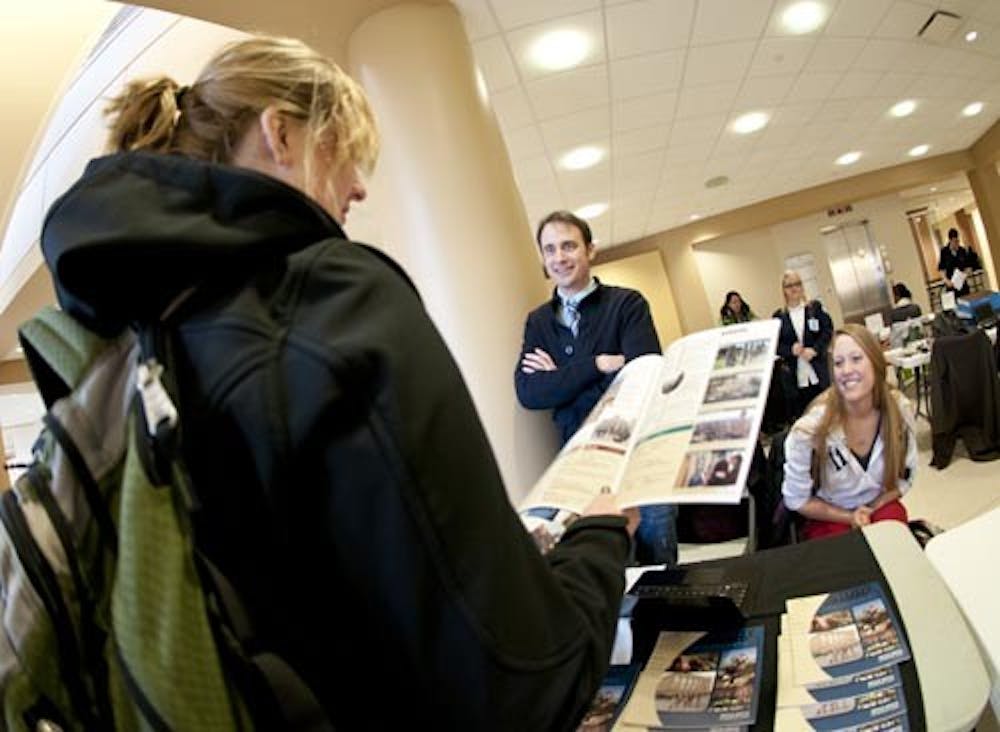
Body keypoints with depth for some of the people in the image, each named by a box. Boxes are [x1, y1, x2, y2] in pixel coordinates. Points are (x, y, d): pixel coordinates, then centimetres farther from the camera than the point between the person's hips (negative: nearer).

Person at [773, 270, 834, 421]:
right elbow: (775, 345, 2)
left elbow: (828, 331, 1)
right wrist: (790, 350, -16)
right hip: (794, 376, -1)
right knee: (800, 417, 1)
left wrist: (814, 350, -13)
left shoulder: (815, 308, 5)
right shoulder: (779, 316, 2)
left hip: (818, 373, 1)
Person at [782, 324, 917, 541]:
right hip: (829, 519, -3)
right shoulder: (810, 428, -25)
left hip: (881, 507, 3)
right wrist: (849, 517, -11)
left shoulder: (899, 409, -14)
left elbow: (904, 477, 4)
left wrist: (870, 511, -8)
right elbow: (796, 500, -11)